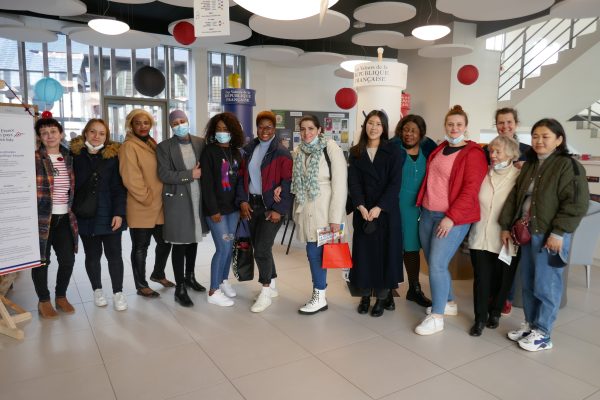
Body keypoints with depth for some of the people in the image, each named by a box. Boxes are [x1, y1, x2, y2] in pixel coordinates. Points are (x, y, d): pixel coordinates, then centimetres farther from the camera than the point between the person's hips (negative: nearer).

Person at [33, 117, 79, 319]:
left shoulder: (68, 158, 9)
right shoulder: (34, 159, -6)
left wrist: (72, 210, 13)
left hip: (64, 218, 4)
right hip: (41, 218, -4)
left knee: (68, 259, 6)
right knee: (42, 260, 5)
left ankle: (61, 296, 28)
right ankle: (43, 300, 24)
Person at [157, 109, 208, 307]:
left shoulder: (200, 143, 6)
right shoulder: (164, 146, -4)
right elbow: (164, 175, -11)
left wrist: (200, 173, -8)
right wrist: (190, 174, -15)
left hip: (198, 197, 4)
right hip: (177, 199, -4)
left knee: (193, 239, 16)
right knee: (180, 243, -1)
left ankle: (190, 276, 35)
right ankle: (180, 288, 8)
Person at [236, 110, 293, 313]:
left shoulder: (282, 153, -8)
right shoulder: (249, 150, 10)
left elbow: (287, 183, -12)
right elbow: (241, 177, 11)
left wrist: (279, 209, -16)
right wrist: (242, 200, -1)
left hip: (271, 207, -6)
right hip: (251, 205, 6)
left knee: (262, 250, -8)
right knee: (259, 247, 14)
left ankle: (265, 292, 8)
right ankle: (271, 285, 31)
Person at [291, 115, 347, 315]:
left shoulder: (331, 149, -10)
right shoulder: (298, 152, 9)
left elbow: (340, 185, -13)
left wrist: (336, 217, -16)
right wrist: (297, 210, 10)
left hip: (324, 210, -6)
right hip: (306, 211, 6)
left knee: (316, 252, -4)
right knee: (313, 252, 10)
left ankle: (319, 297, 12)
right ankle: (318, 293, 23)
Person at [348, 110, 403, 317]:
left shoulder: (393, 151, 0)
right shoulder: (356, 152, 7)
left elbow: (395, 183, -8)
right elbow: (353, 182, -1)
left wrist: (379, 207, -17)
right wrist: (361, 206, -15)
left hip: (387, 211, -2)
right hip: (363, 210, 2)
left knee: (385, 251, 2)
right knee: (364, 251, 5)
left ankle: (382, 298, 14)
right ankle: (365, 295, 18)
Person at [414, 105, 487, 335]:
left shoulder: (473, 154, -7)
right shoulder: (439, 149, 14)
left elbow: (471, 190, -14)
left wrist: (451, 217, -19)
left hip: (453, 218, -7)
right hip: (428, 213, 7)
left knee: (437, 265, -10)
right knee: (432, 263, 12)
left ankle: (436, 317, 2)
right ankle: (449, 303, 31)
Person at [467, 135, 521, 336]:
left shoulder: (519, 177, -6)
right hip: (480, 236, 2)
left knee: (502, 280, 12)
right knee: (481, 278, 3)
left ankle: (495, 312, 35)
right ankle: (480, 318, 17)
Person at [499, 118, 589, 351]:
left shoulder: (568, 166, -8)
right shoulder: (529, 166, 13)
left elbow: (577, 204, -16)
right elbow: (514, 197, 15)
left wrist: (558, 232, -19)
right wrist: (506, 226, 11)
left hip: (549, 236, -7)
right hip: (526, 233, 7)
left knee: (546, 286, 1)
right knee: (527, 283, 15)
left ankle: (542, 334, 15)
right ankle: (529, 324, 29)